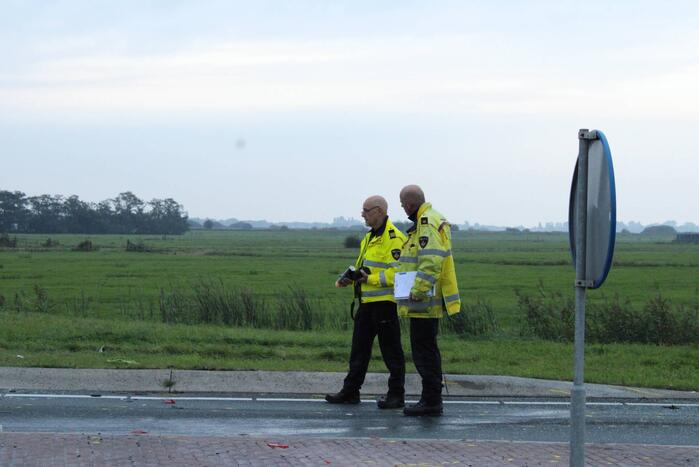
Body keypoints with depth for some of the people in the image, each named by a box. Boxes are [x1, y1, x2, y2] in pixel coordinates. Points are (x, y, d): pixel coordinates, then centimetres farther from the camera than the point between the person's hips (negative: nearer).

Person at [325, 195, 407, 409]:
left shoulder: (393, 238, -14)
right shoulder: (370, 237, 18)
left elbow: (397, 272, -21)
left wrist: (371, 279, -24)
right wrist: (349, 278, 8)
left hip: (385, 302, -10)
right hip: (367, 301, 10)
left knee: (391, 349, -1)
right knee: (359, 347, 13)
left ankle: (396, 395, 6)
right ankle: (350, 391, 19)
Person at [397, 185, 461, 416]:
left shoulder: (428, 223, -16)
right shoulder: (433, 220, 18)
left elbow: (431, 262, -26)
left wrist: (418, 290, -28)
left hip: (423, 301, -11)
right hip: (429, 301, 11)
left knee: (423, 350, -7)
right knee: (428, 350, 16)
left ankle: (431, 401, -5)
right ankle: (432, 399, 22)